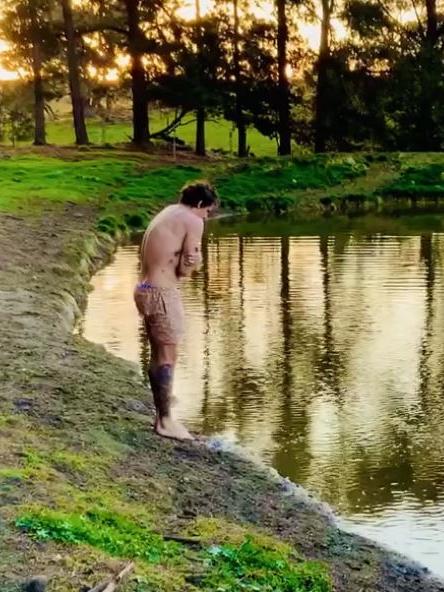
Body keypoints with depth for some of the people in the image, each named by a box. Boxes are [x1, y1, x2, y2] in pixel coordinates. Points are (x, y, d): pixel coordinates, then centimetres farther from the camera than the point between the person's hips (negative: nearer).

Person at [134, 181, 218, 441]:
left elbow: (161, 259, 9)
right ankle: (165, 420, 5)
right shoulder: (193, 222, -9)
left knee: (159, 356, 16)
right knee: (168, 357, -1)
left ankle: (162, 414, 25)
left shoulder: (165, 214, 19)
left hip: (145, 289, 9)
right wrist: (194, 261, 5)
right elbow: (187, 269, -13)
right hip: (162, 293, -9)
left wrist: (189, 262, -6)